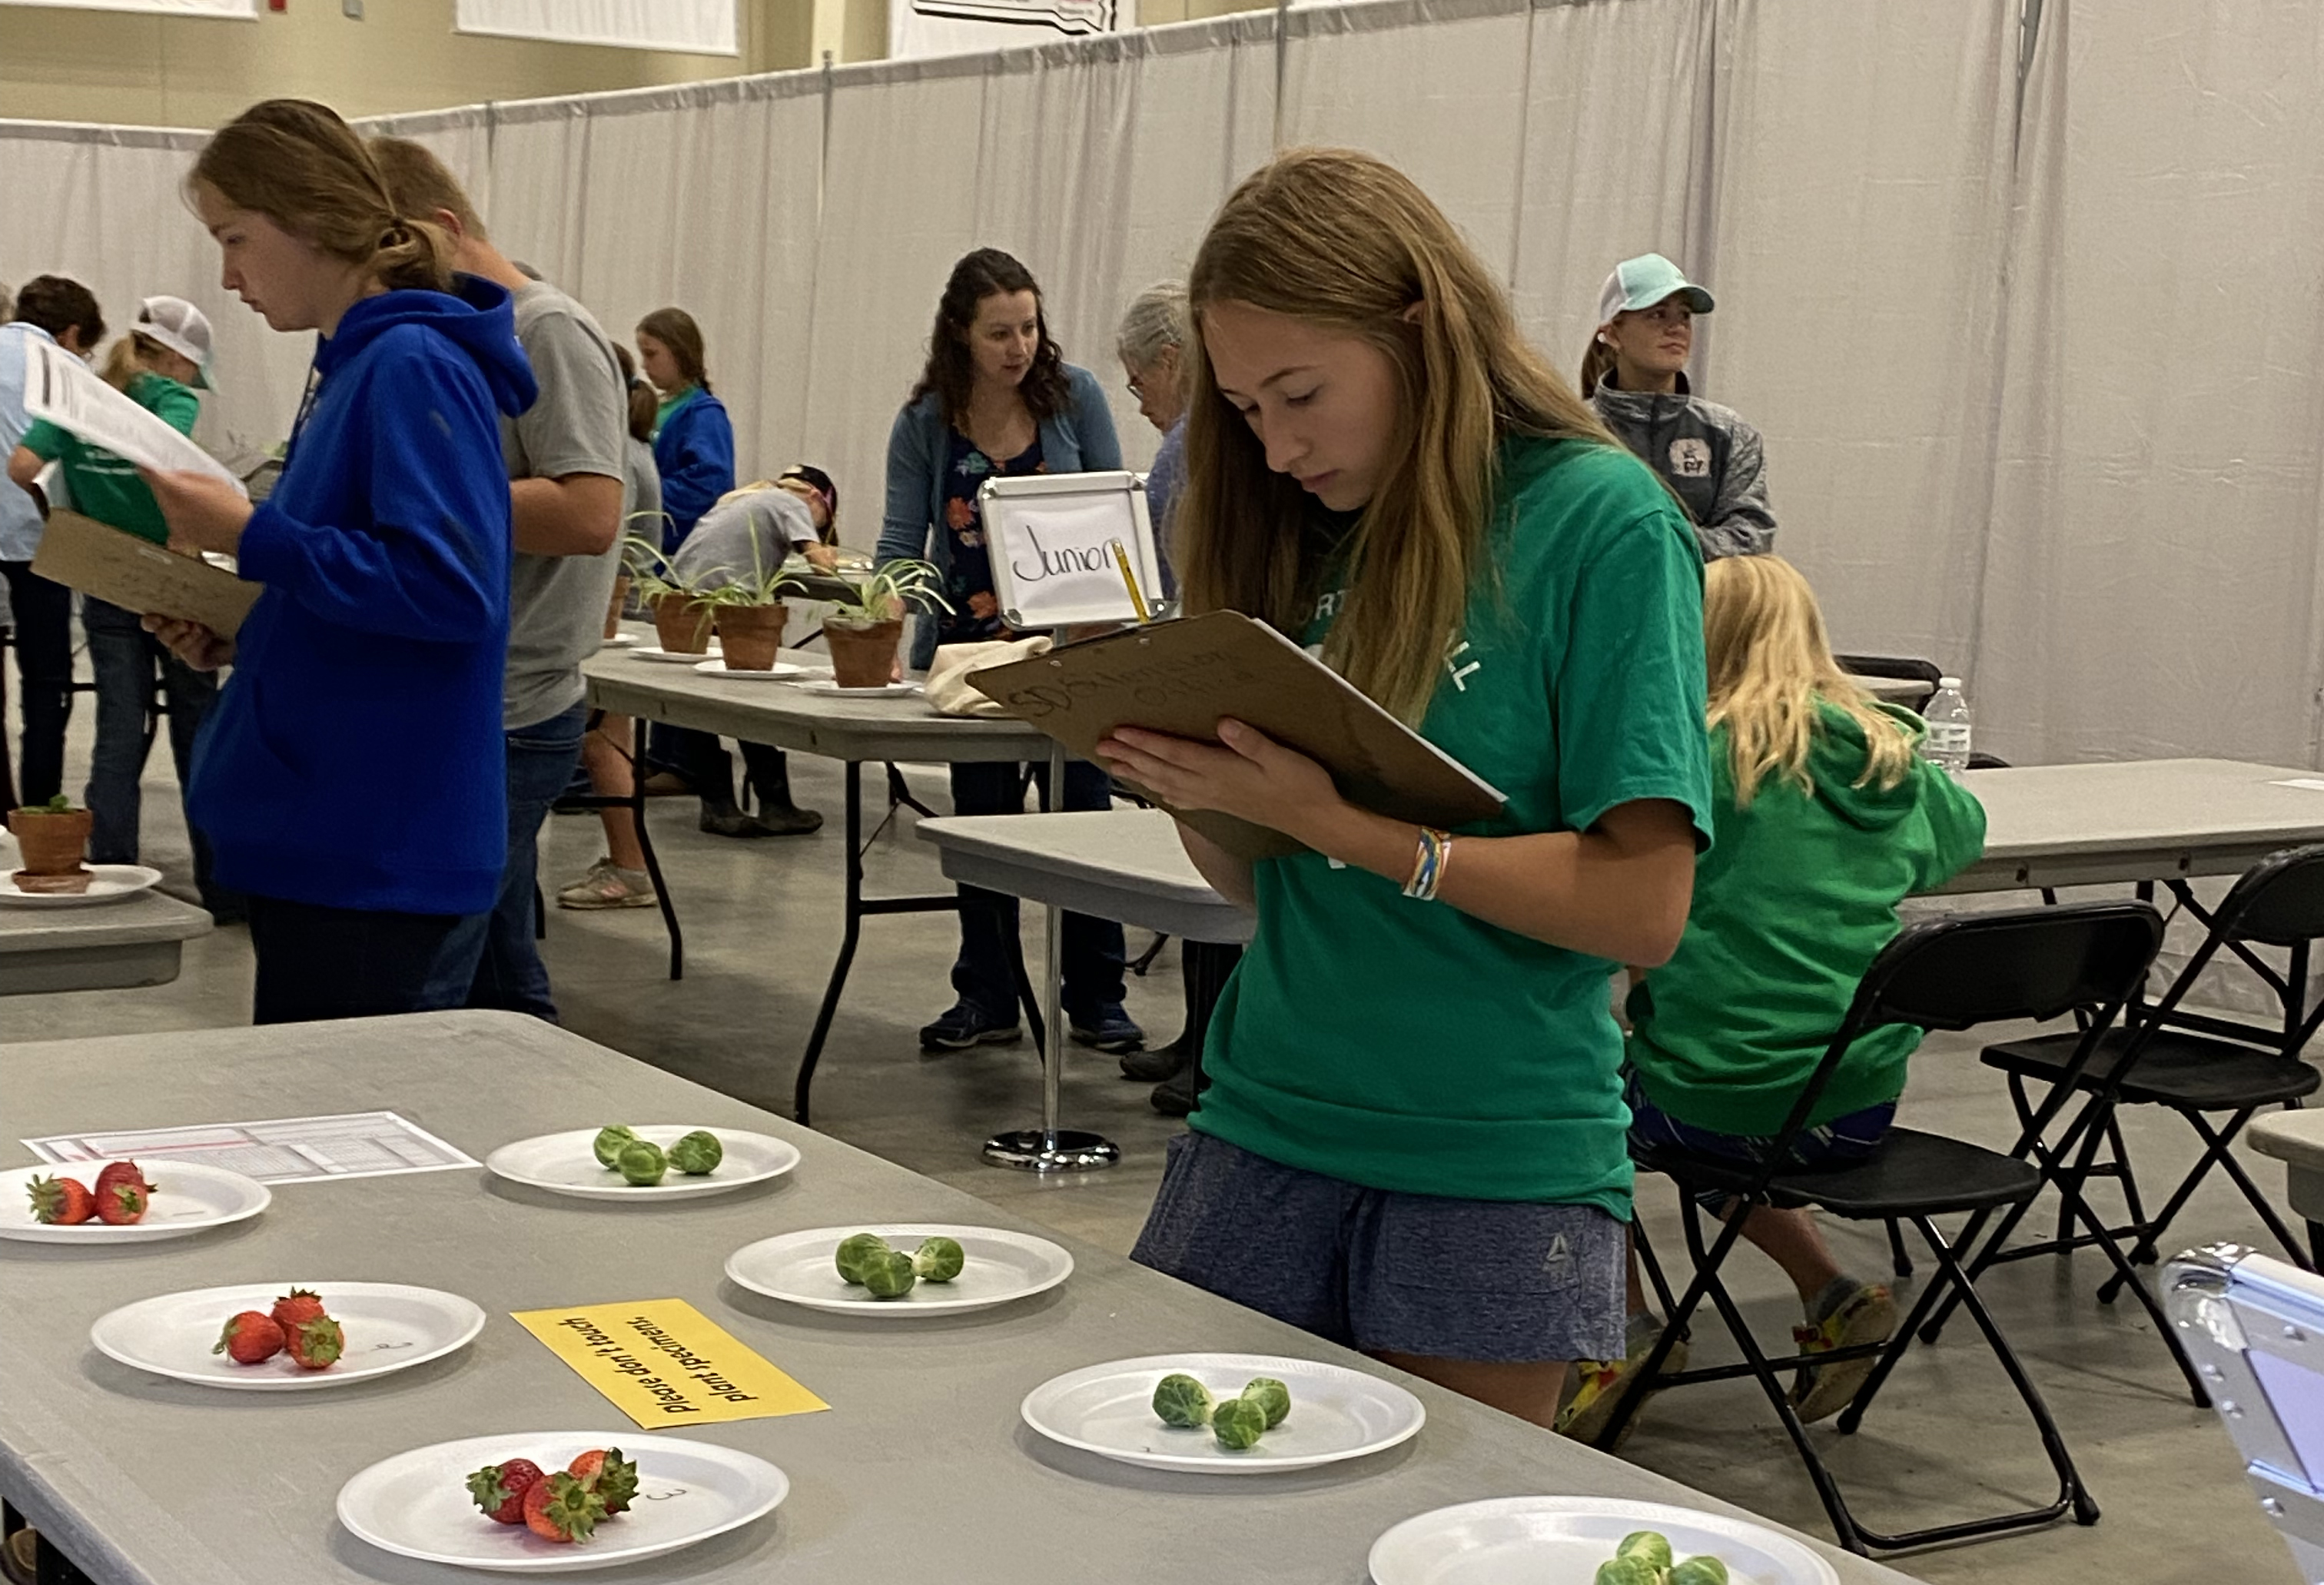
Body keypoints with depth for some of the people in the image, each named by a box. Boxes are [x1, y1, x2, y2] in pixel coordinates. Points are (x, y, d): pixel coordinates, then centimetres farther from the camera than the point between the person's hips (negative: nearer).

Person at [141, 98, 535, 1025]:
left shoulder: (415, 367, -16)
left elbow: (449, 589, -26)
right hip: (320, 840, 10)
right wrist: (237, 636, 6)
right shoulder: (349, 367, 13)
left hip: (378, 861, -10)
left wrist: (251, 537, -20)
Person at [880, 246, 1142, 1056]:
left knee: (1081, 811, 2)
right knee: (981, 818, 10)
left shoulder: (1074, 395, -7)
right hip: (972, 645, 1)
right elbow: (901, 540, -6)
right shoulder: (924, 422, -5)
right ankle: (986, 999, 20)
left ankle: (1096, 1001, 13)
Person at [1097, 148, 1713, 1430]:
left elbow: (1641, 904, -16)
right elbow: (1258, 879, 12)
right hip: (1262, 1123, 5)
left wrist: (1333, 819, -21)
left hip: (1492, 1165, -5)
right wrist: (1179, 779, -9)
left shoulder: (1601, 521, -10)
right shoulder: (1314, 533, 8)